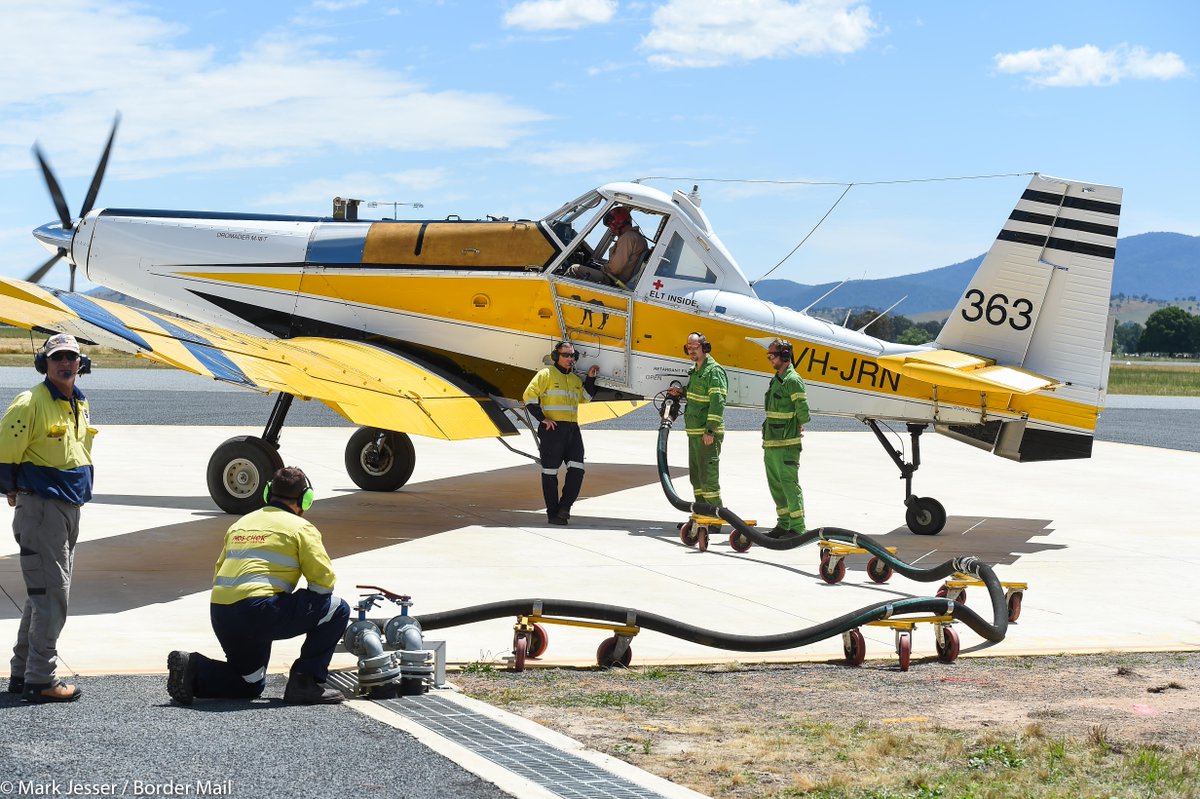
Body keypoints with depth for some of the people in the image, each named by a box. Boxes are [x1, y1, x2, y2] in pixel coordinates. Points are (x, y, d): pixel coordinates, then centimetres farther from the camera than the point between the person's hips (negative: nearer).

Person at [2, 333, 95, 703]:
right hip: (40, 509, -9)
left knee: (43, 593, 14)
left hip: (70, 507, 9)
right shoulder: (30, 403, -14)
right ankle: (41, 680, -4)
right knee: (51, 593, -10)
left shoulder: (80, 404, 13)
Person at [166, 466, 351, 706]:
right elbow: (324, 580, -1)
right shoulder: (301, 527, 4)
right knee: (337, 610, 5)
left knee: (251, 684, 27)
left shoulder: (240, 524, 25)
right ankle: (305, 682, 0)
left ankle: (192, 669, 4)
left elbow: (218, 575, 25)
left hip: (219, 614, 8)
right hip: (260, 610, -8)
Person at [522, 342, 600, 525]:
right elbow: (529, 396, -8)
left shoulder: (575, 378, 18)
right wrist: (542, 418, -14)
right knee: (550, 472, -1)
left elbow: (584, 397, 29)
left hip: (572, 429, 6)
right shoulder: (546, 374, -3)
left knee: (577, 469, -4)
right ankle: (553, 513, 4)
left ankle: (565, 506, 5)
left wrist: (590, 378, 16)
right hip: (552, 428, -6)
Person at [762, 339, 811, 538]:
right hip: (771, 443, 10)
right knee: (775, 484, 13)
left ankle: (797, 527, -5)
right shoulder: (776, 380, 18)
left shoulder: (793, 380, -12)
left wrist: (798, 428, -3)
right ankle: (784, 524, 21)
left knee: (789, 484, -8)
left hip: (787, 444, -10)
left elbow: (803, 410, -18)